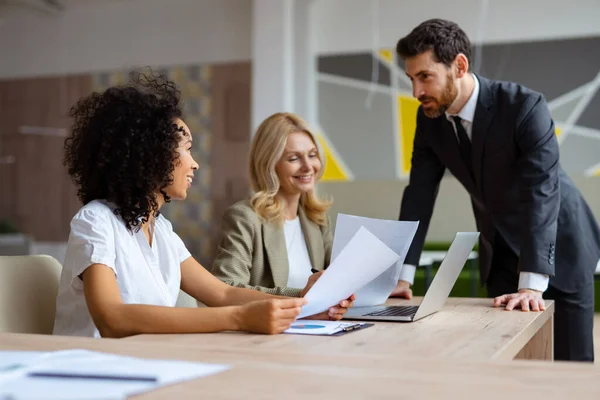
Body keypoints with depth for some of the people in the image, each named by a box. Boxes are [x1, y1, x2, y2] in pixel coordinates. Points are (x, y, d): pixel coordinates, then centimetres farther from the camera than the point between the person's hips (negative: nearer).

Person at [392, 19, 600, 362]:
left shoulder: (525, 107, -28)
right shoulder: (430, 118, -10)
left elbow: (541, 194, -35)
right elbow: (419, 194, -9)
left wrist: (531, 285, -42)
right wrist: (403, 275, -14)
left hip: (559, 245, -4)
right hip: (500, 250, 5)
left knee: (570, 364, 0)